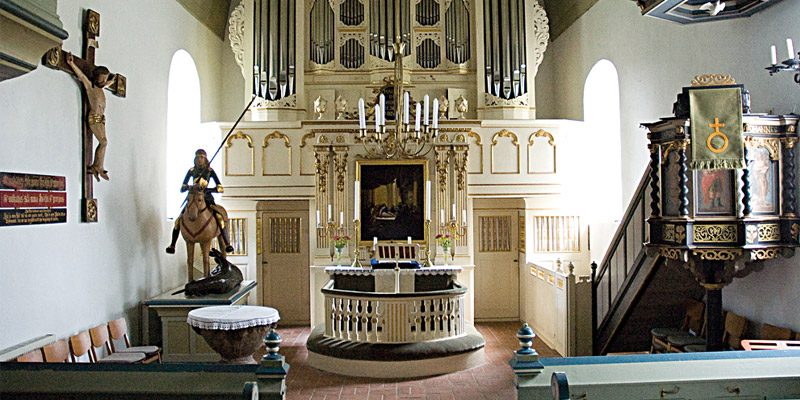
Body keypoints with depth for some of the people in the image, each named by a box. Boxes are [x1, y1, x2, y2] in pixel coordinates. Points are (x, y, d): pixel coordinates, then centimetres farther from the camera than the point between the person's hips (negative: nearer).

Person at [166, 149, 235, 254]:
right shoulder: (191, 171, 4)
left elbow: (221, 188, -8)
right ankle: (172, 245, -6)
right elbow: (182, 189, 6)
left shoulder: (210, 171, -2)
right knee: (179, 219, -12)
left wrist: (208, 190, -23)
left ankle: (227, 244, -22)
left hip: (207, 199, -3)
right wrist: (187, 187, -16)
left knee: (220, 217, -25)